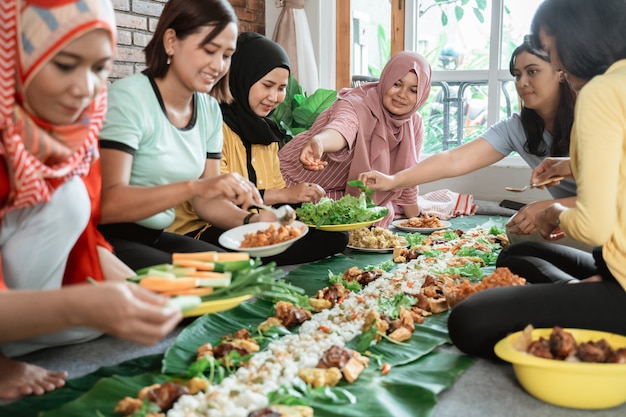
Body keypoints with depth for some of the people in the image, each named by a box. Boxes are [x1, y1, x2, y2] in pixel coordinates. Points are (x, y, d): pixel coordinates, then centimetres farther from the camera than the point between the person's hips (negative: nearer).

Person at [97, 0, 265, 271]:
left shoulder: (210, 110, 3)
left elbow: (206, 201, 5)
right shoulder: (128, 98, -17)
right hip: (108, 240, -6)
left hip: (156, 238, 7)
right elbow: (107, 204, -27)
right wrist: (194, 186, -38)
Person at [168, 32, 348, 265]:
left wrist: (307, 198, -9)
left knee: (335, 235, -10)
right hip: (202, 232, -9)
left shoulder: (264, 128, 17)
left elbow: (275, 189, 13)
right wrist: (285, 195, -21)